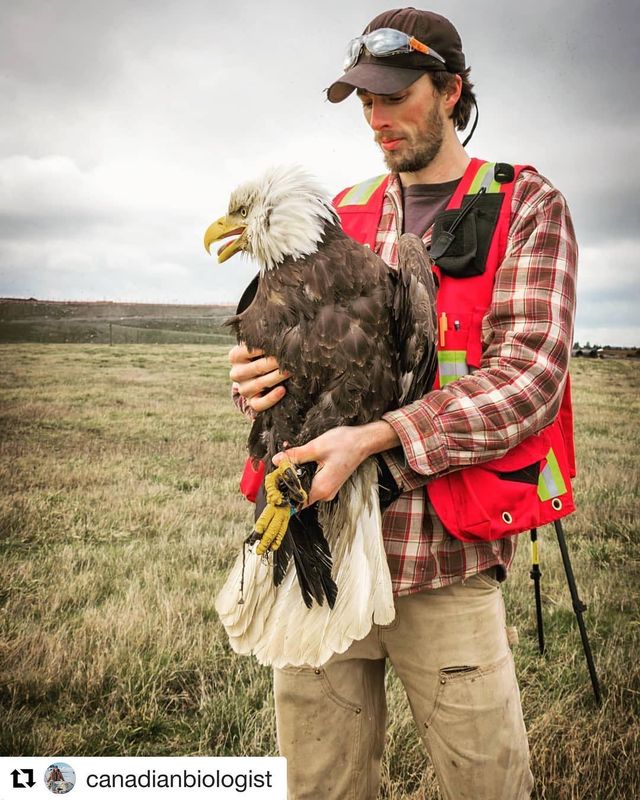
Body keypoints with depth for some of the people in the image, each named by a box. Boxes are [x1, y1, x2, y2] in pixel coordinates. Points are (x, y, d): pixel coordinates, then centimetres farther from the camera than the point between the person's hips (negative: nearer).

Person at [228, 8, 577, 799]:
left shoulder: (526, 208, 1)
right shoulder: (342, 216, 13)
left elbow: (530, 376, -12)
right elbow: (289, 346, 14)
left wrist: (376, 439, -24)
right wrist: (255, 384, -12)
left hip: (443, 570, -3)